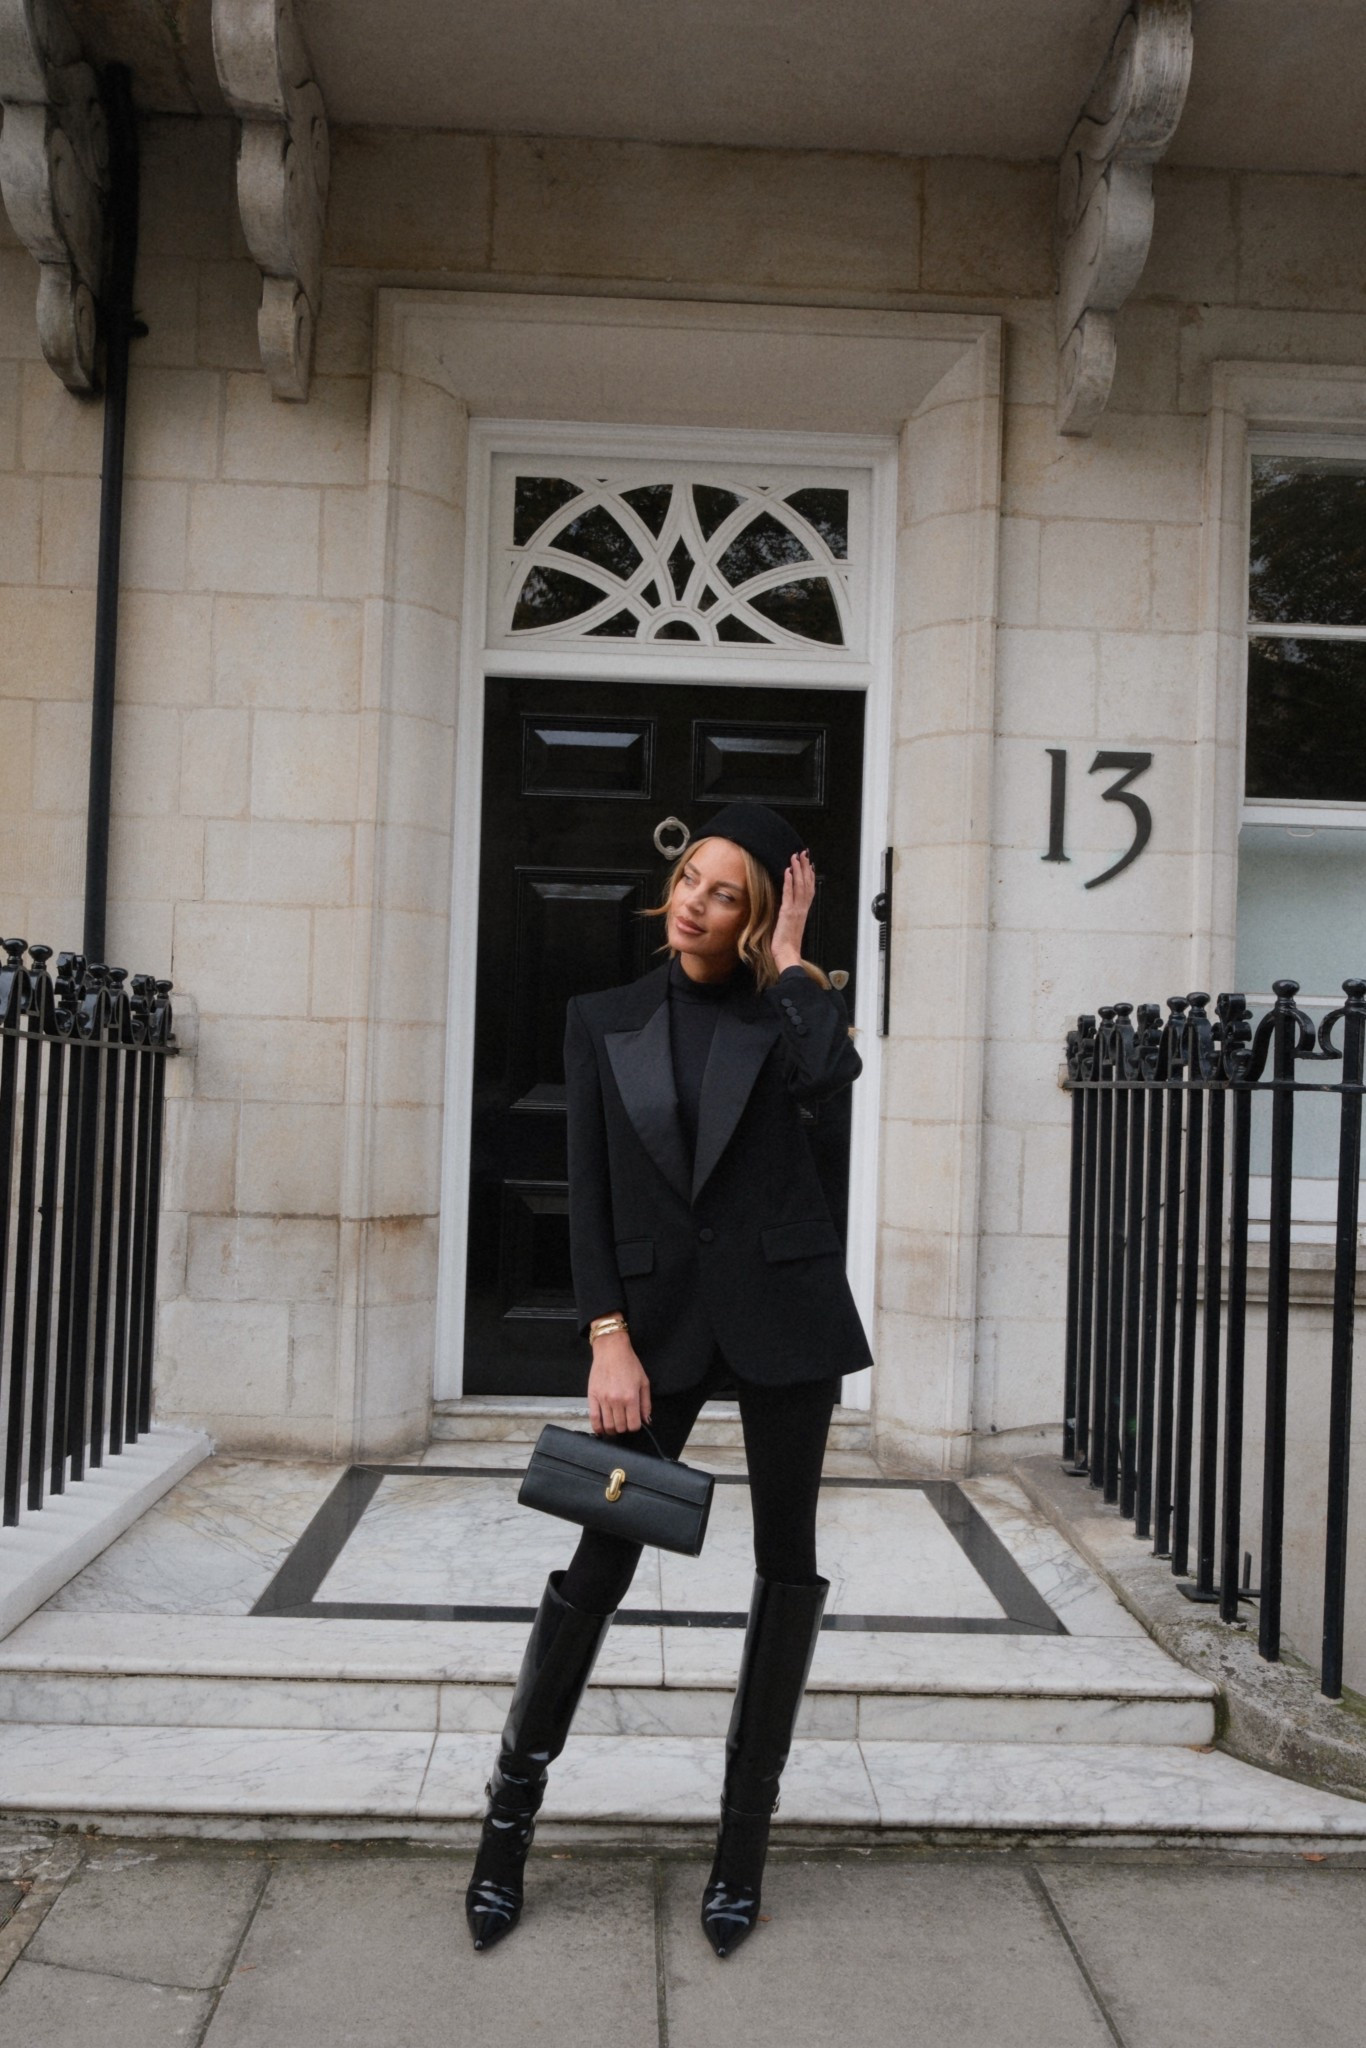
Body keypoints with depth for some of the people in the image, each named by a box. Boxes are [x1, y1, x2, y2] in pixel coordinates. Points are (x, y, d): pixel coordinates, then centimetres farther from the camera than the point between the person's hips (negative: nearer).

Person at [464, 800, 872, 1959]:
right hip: (657, 1313, 0)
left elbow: (827, 1075, -21)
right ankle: (513, 1808, 18)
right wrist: (608, 1338, -8)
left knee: (787, 1563, 6)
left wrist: (789, 958, -7)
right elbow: (589, 1192, 2)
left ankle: (745, 1836, 21)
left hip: (782, 1308, 0)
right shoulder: (605, 1022, 6)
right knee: (601, 1560, -1)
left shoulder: (779, 1010, 4)